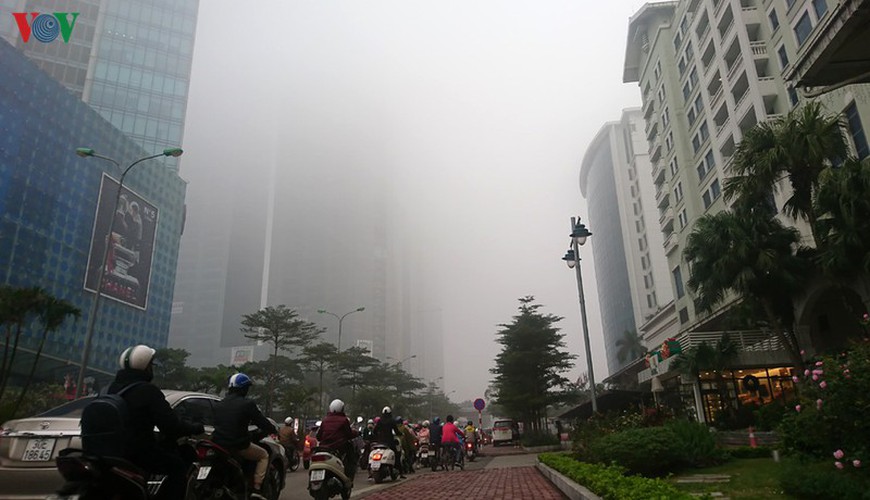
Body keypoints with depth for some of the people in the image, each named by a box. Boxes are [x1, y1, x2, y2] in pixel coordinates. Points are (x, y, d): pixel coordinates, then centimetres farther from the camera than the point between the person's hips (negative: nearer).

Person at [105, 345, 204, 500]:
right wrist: (196, 428, -4)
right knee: (180, 466, -2)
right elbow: (170, 424, -20)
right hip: (138, 452, -9)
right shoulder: (147, 390, -17)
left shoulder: (113, 387, 8)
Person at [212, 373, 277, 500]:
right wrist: (274, 430, 11)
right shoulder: (247, 404, -11)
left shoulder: (220, 404, 10)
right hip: (239, 445, -7)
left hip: (219, 443, 7)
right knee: (264, 455, 12)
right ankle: (256, 489, -1)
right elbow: (261, 421, -6)